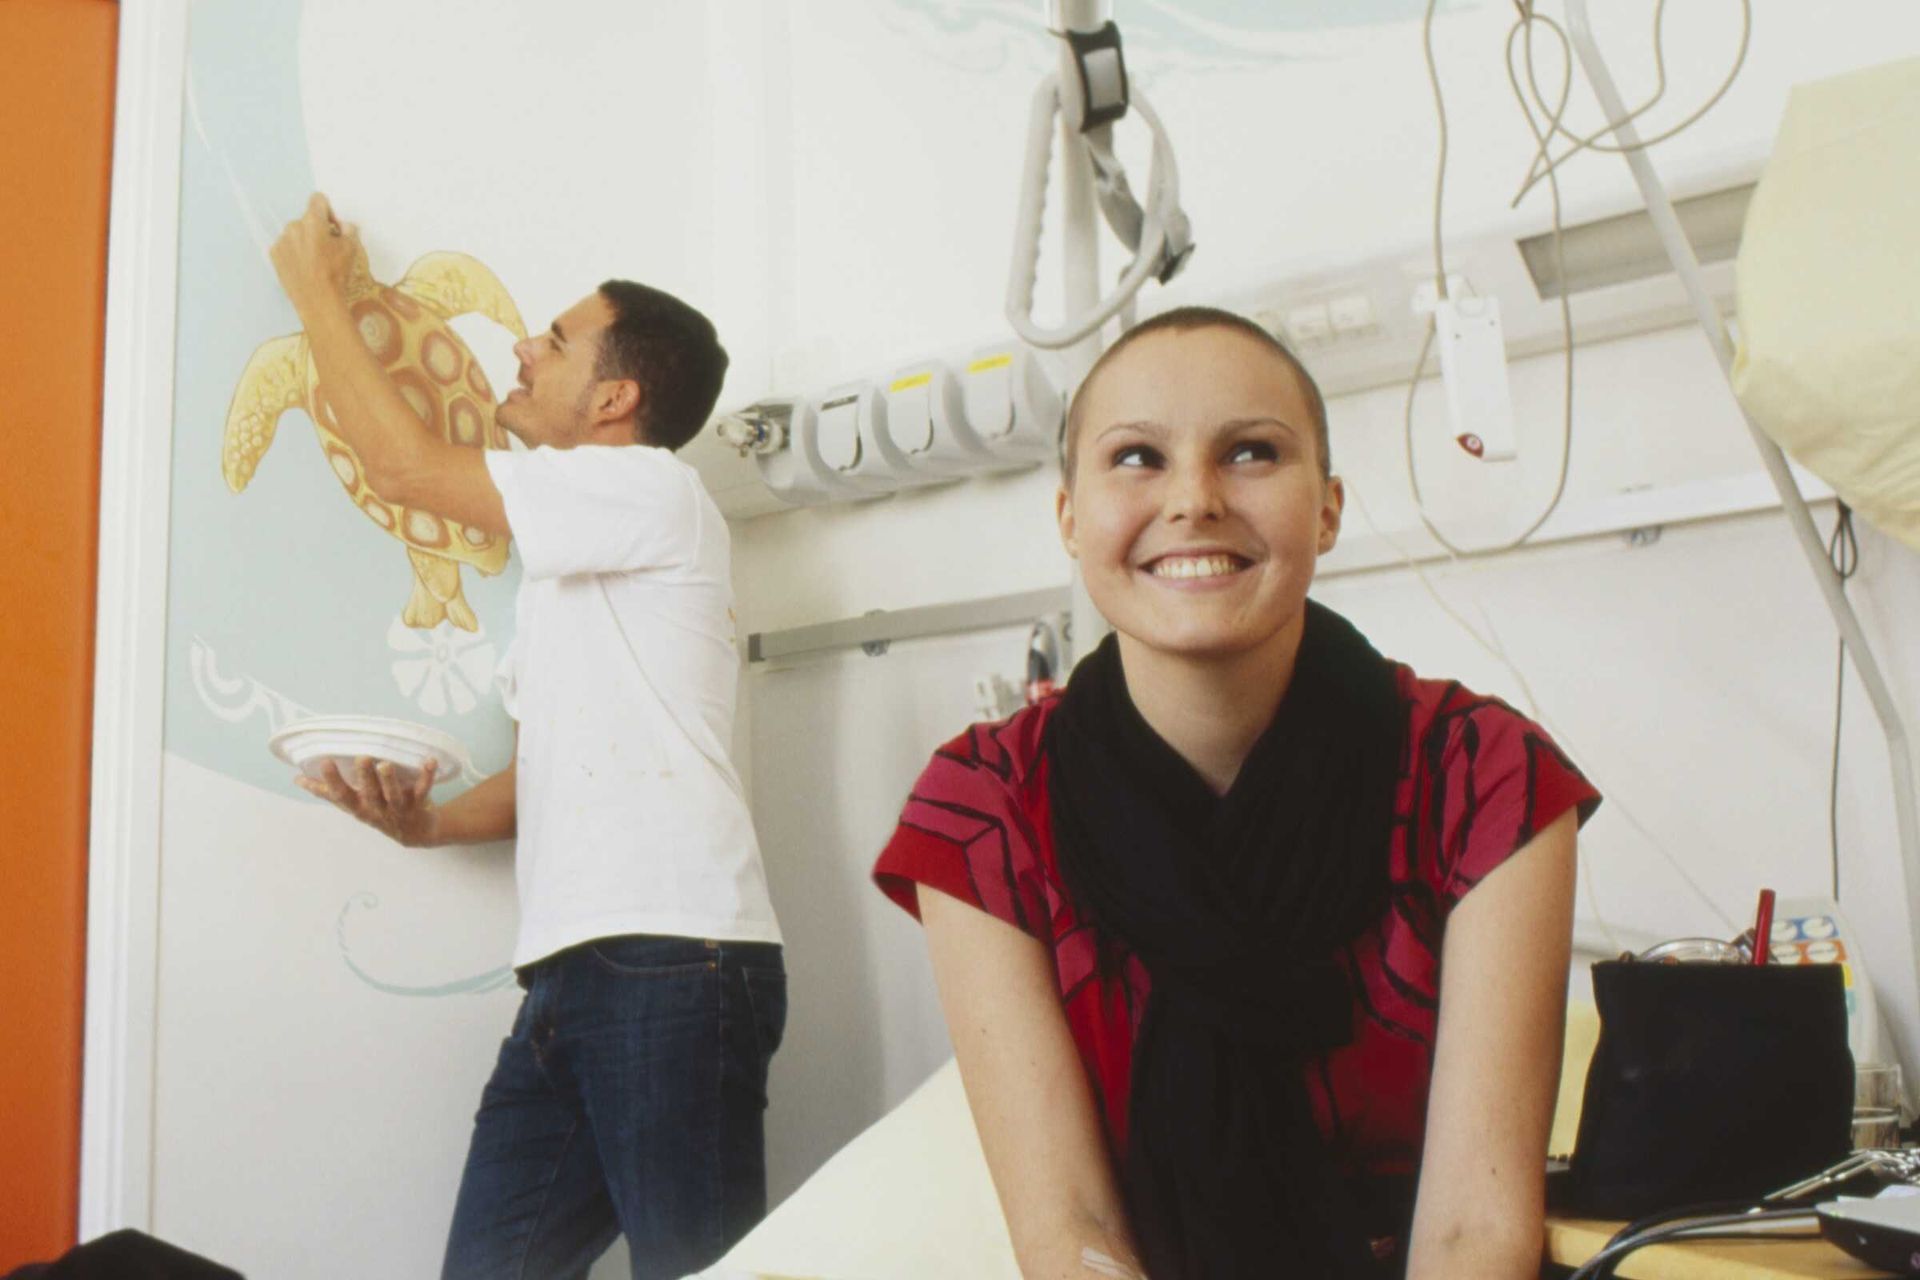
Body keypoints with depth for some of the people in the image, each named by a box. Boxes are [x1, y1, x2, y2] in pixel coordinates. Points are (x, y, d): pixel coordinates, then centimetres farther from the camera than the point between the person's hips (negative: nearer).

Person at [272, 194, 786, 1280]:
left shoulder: (654, 487, -1)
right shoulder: (566, 570, 27)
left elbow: (403, 462, -3)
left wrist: (318, 289, 11)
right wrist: (428, 821, 5)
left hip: (673, 957, -9)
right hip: (578, 973, 9)